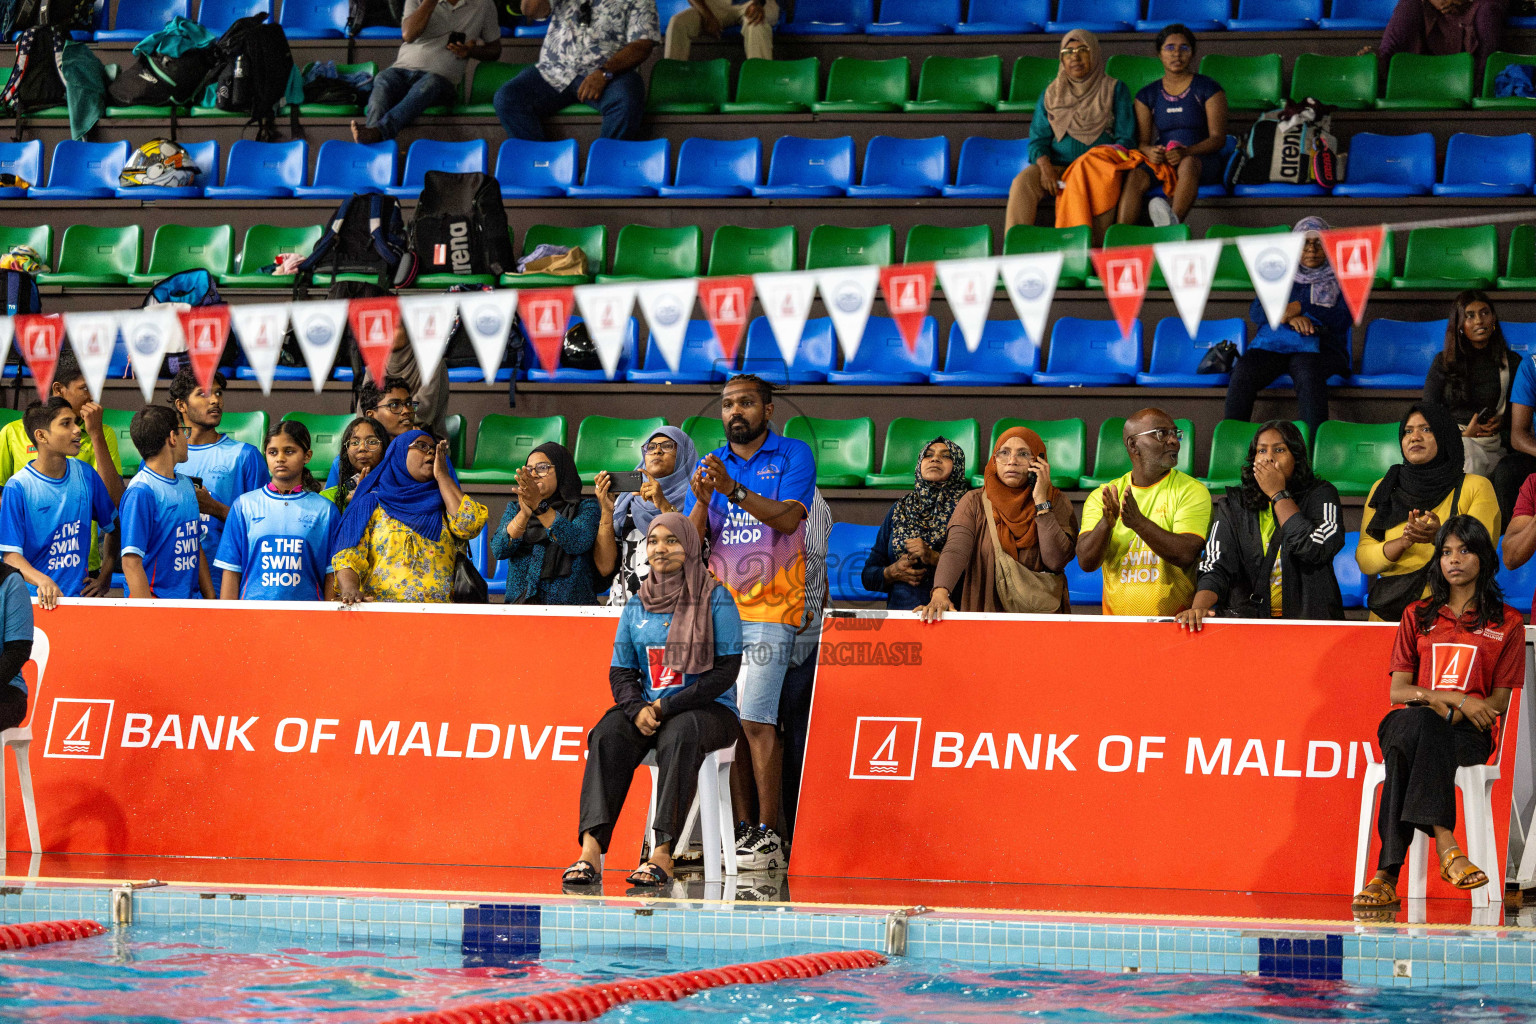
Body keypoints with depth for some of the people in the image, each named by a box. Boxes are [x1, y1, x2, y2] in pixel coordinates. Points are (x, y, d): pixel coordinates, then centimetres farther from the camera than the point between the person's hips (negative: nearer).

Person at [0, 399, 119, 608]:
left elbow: (114, 528, 23)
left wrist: (104, 579, 12)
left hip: (81, 597, 3)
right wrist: (42, 580, -27)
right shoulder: (18, 487, -5)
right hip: (37, 600, -3)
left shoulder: (86, 475, 9)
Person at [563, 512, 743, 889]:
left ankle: (663, 853, -44)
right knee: (608, 734, -29)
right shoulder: (637, 607, 14)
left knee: (679, 734, -39)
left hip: (708, 708, -4)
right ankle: (591, 849, -42)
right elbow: (620, 671, 12)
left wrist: (668, 707, -16)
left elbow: (726, 670, -7)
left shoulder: (716, 600, 0)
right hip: (647, 707, 4)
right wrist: (638, 710, -11)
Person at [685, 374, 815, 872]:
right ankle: (740, 828, 7)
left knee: (755, 718, -14)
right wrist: (702, 503, -12)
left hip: (769, 609, -5)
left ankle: (769, 834, -12)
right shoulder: (709, 465, 14)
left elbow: (787, 517, -14)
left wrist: (734, 490, -25)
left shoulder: (793, 456, 2)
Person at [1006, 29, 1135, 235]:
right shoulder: (1051, 94, 17)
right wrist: (1046, 168, -12)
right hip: (1058, 166, 2)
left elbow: (1125, 140, 3)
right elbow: (1038, 139, 11)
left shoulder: (1115, 90, 9)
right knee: (1023, 182, -28)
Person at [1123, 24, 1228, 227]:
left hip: (1201, 159, -3)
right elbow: (1142, 141, 12)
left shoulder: (1208, 89, 7)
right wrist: (1149, 151, -15)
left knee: (1188, 164, -39)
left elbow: (1218, 138, -2)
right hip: (1161, 160, 3)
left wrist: (1186, 152, -22)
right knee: (1136, 175, -31)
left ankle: (1174, 220, -67)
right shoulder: (1148, 95, 17)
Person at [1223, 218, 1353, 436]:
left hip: (1318, 347, -2)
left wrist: (1301, 308, -8)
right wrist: (1289, 317, -10)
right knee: (1243, 372, -31)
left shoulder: (1340, 279, 18)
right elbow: (1255, 312, 10)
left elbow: (1343, 319, 2)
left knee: (1308, 373, -40)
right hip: (1273, 343, 2)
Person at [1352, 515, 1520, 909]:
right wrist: (1457, 699, -9)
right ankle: (1445, 844, -52)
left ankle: (1389, 872, -47)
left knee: (1409, 746, -38)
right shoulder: (1417, 617, 19)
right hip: (1416, 723, 2)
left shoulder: (1507, 624, 13)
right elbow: (1397, 691, 9)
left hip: (1468, 734, -2)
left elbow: (1498, 703, 6)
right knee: (1413, 721, -39)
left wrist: (1446, 712, -13)